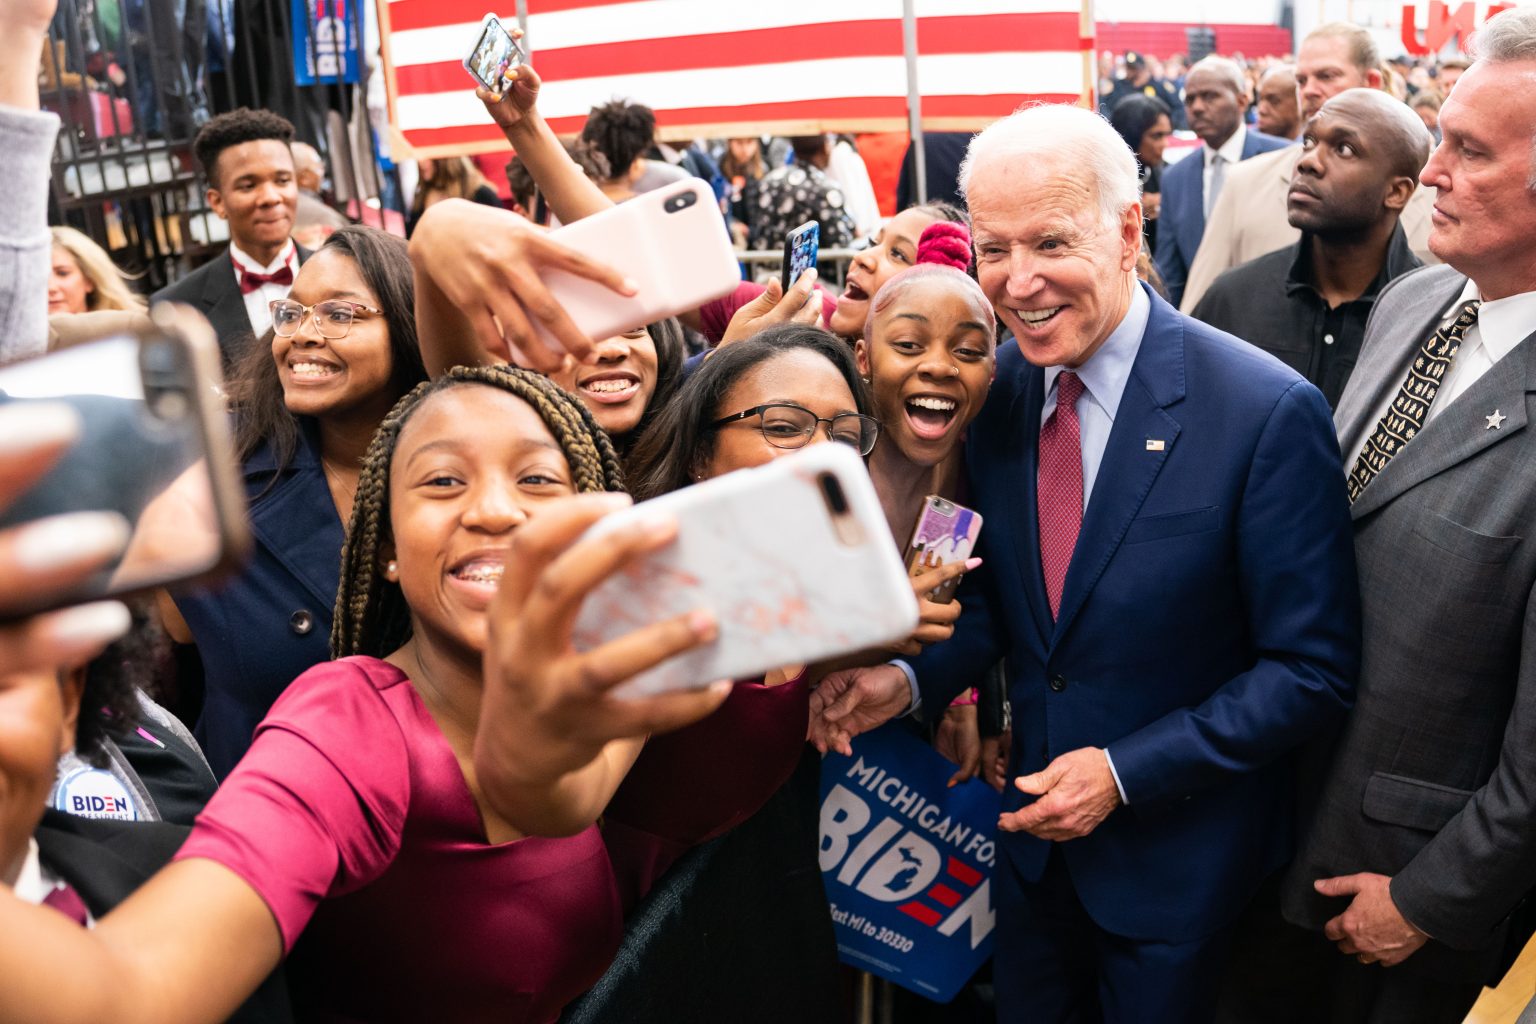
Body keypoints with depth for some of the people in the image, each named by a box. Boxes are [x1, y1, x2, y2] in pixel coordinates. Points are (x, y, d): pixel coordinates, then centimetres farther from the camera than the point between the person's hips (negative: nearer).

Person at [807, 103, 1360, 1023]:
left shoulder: (1269, 413, -23)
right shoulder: (1000, 388, -6)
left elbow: (1314, 670, -17)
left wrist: (1124, 772, -21)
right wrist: (915, 680, -12)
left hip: (1179, 847, -4)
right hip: (1035, 817, 5)